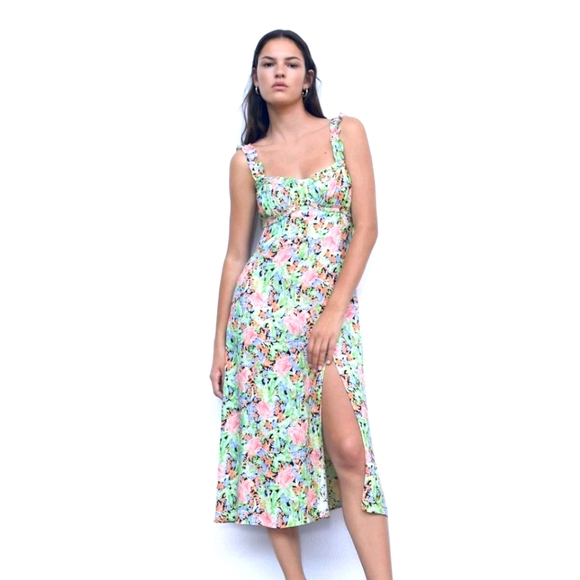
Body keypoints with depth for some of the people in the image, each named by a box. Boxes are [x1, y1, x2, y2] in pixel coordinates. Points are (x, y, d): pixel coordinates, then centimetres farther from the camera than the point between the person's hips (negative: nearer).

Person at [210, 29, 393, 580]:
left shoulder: (346, 133, 5)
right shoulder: (246, 160, 7)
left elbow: (366, 225, -2)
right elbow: (236, 253, 10)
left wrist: (334, 311, -11)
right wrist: (220, 344, 9)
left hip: (330, 306, -1)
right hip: (263, 306, 2)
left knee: (348, 450, -12)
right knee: (269, 443, 2)